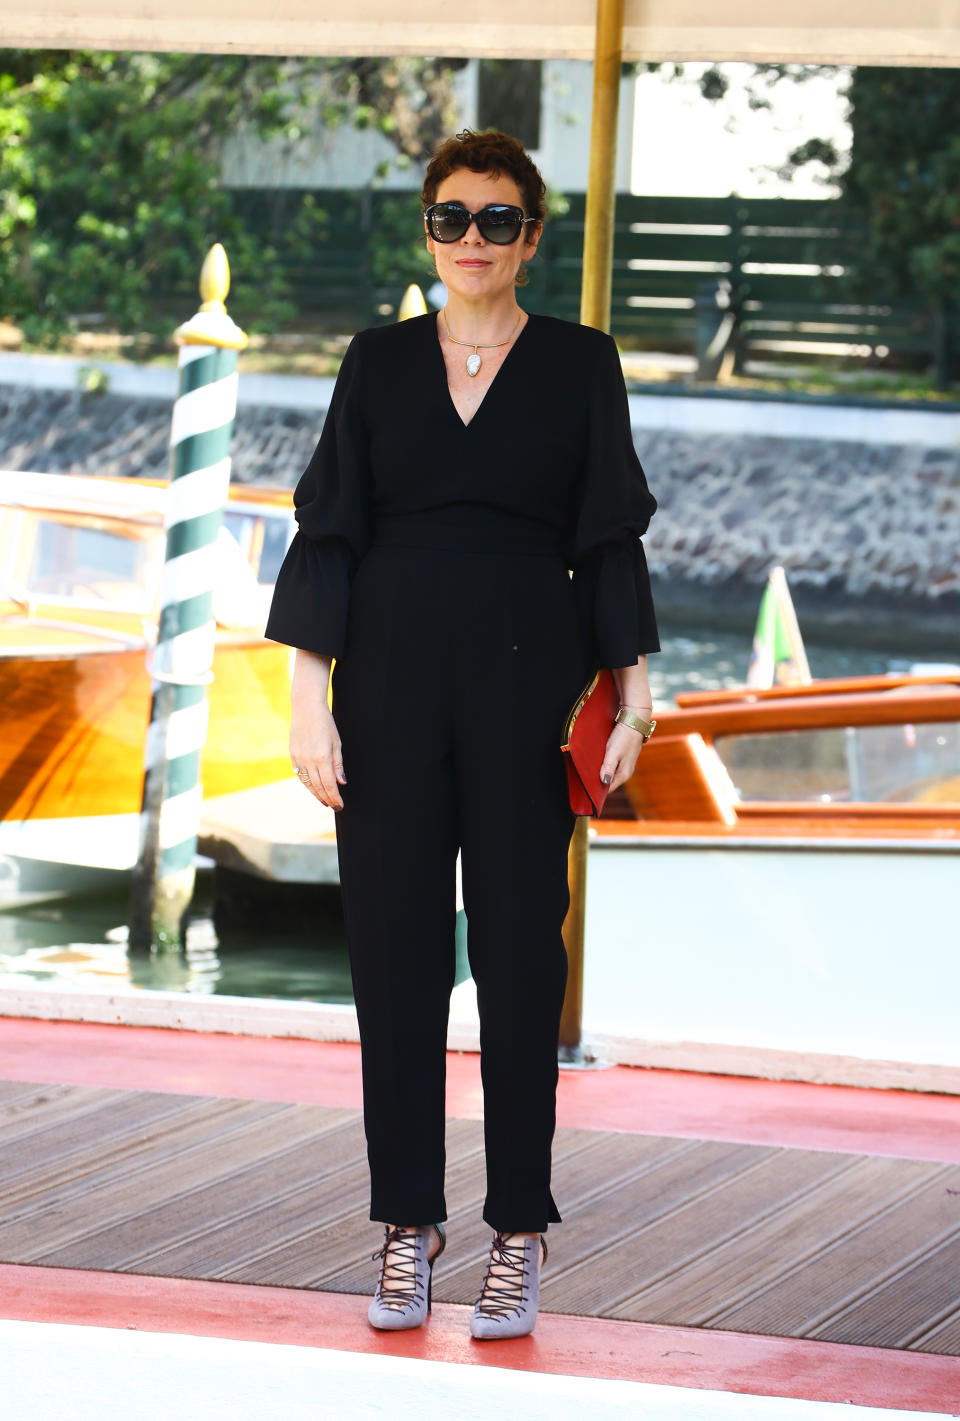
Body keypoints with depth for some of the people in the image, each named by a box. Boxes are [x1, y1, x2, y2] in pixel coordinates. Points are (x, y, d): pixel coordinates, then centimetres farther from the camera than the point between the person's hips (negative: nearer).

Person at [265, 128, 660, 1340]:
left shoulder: (579, 364, 4)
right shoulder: (380, 361, 8)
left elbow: (610, 540, 4)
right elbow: (329, 531, 6)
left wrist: (631, 694, -3)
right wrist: (309, 696, -2)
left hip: (526, 682, -1)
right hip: (391, 673, 2)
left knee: (519, 952, 0)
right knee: (393, 945, 3)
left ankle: (519, 1232, 8)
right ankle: (406, 1219, 13)